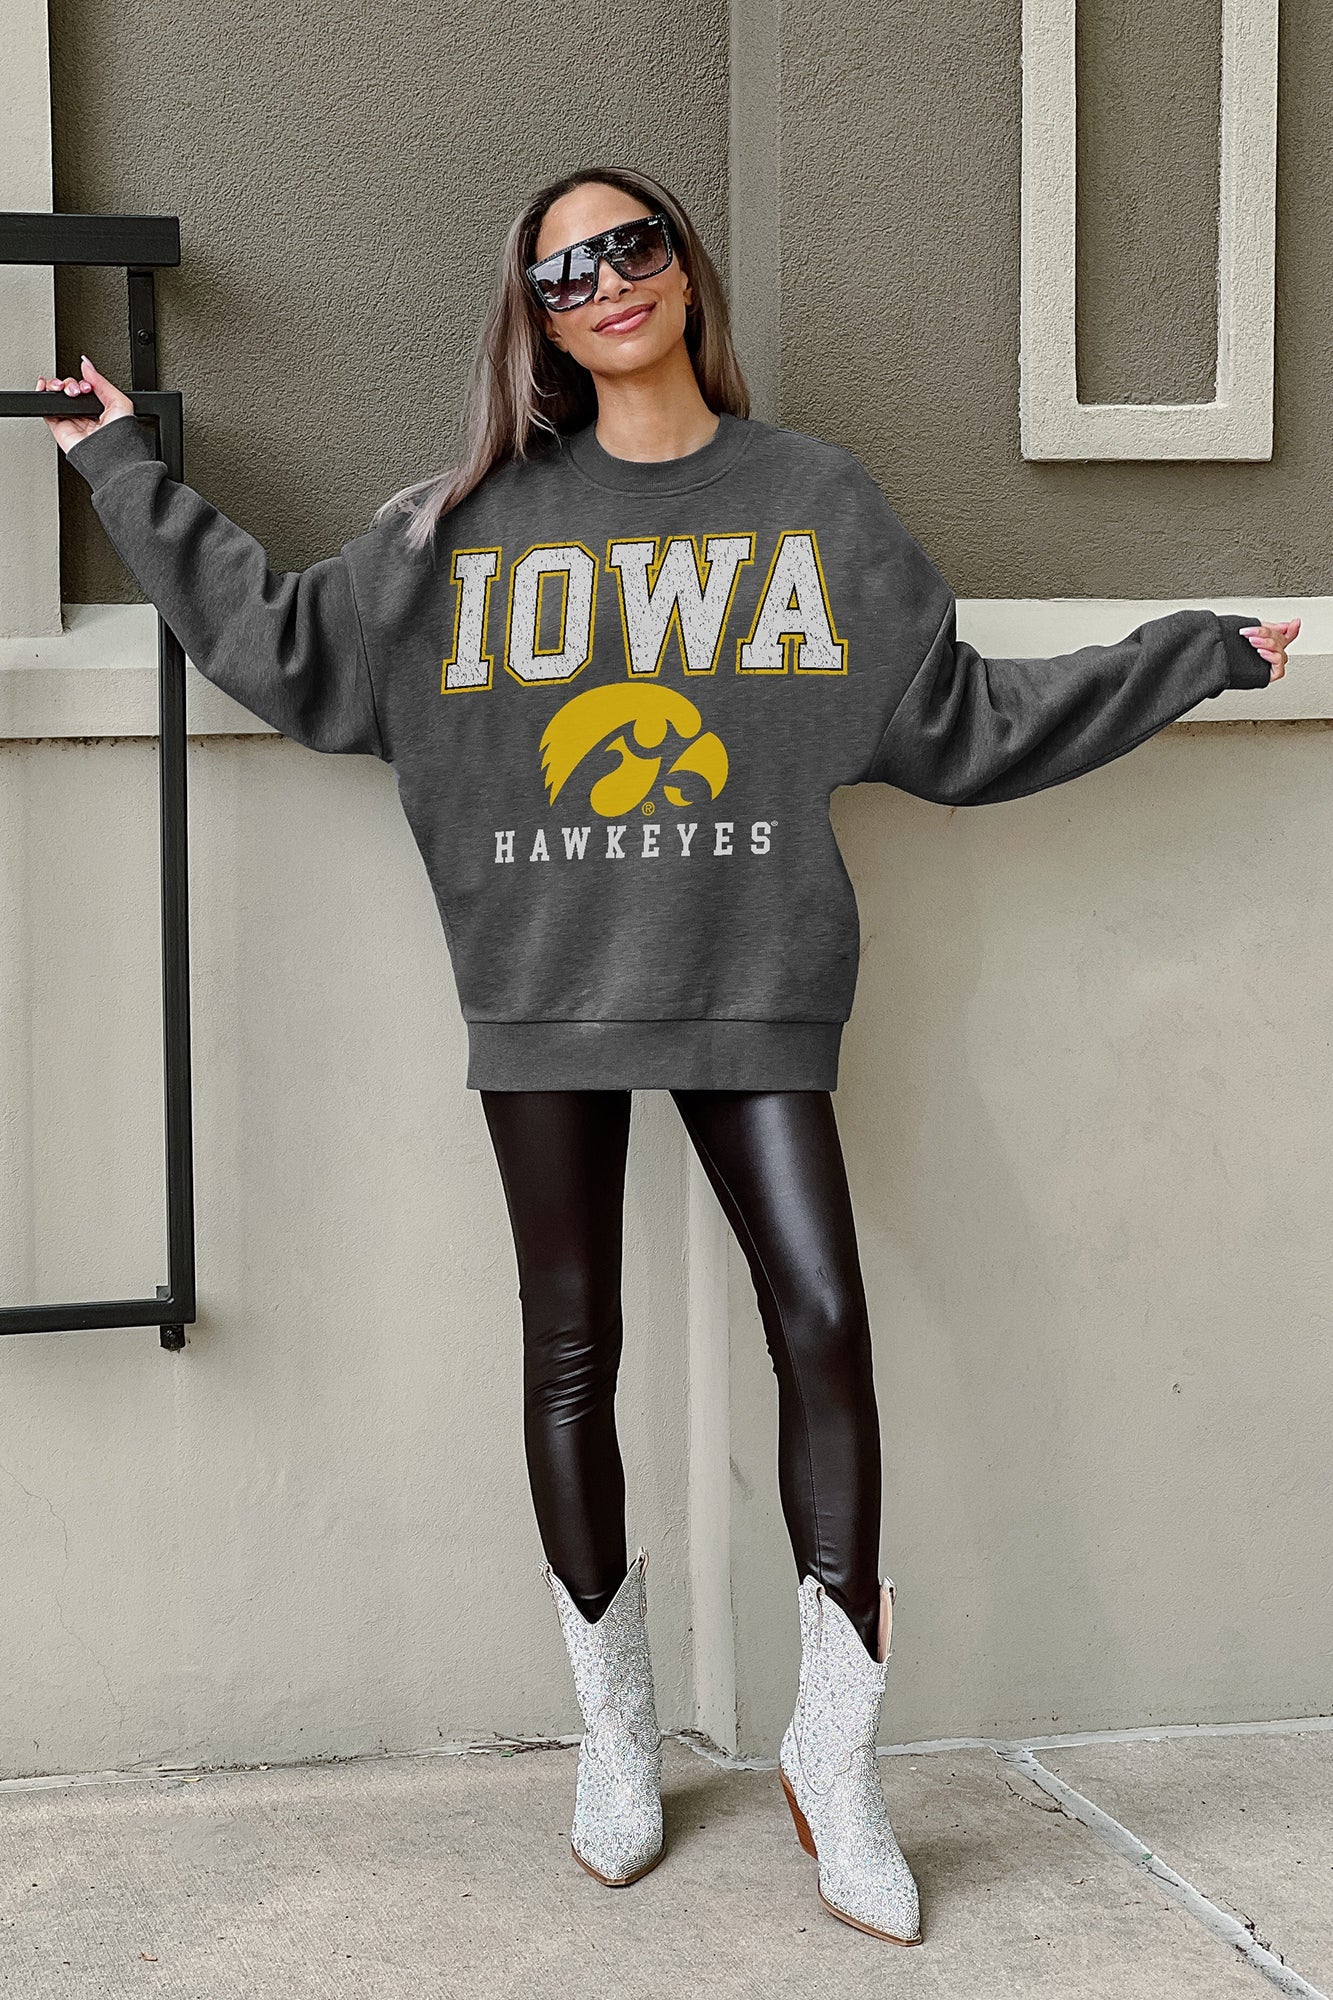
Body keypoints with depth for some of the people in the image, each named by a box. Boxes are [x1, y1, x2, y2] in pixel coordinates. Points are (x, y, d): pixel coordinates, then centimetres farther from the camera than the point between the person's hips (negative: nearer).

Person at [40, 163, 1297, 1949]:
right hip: (545, 991, 1)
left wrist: (1200, 657, 7)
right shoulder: (471, 518, 8)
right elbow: (289, 650, 13)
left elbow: (965, 720, 9)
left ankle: (836, 1752, 5)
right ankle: (616, 1734, 23)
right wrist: (128, 473, 15)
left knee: (823, 1321, -10)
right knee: (573, 1351, 6)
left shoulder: (815, 501, 7)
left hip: (753, 986, 0)